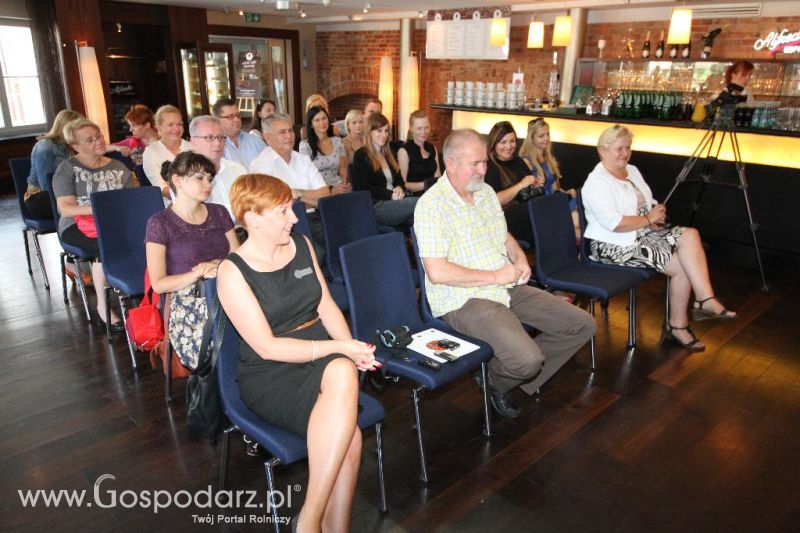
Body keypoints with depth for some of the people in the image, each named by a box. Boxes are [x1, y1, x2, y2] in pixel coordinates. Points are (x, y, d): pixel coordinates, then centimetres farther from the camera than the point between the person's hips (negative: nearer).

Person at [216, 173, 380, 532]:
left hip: (323, 357, 5)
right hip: (269, 376, -4)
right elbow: (267, 347, -14)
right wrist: (340, 347, -20)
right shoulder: (232, 272, -10)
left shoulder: (301, 245, 8)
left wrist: (352, 348, -10)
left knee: (343, 375, -31)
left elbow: (326, 305, 8)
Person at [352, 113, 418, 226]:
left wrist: (400, 189, -3)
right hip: (374, 206, -7)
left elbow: (399, 180, 23)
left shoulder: (388, 154, 26)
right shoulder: (360, 156, 2)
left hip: (393, 202, 7)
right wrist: (390, 195, -16)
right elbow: (364, 189, -7)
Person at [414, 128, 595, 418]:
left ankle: (525, 375, 17)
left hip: (508, 287, 9)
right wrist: (495, 276, -18)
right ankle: (496, 381, 9)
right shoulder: (432, 205, -16)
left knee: (582, 325, 3)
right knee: (528, 360, -28)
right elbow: (437, 272, -24)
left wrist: (519, 257, 2)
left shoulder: (486, 191, 11)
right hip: (464, 300, -8)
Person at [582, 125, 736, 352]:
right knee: (682, 265, -17)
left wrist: (657, 213, -3)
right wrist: (648, 219, -13)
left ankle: (705, 300, -23)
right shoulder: (597, 182, -14)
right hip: (615, 246, -8)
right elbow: (614, 224, -24)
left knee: (690, 235, -18)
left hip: (644, 233, 8)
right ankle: (678, 325, -4)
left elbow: (649, 204, 21)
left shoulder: (632, 171, 15)